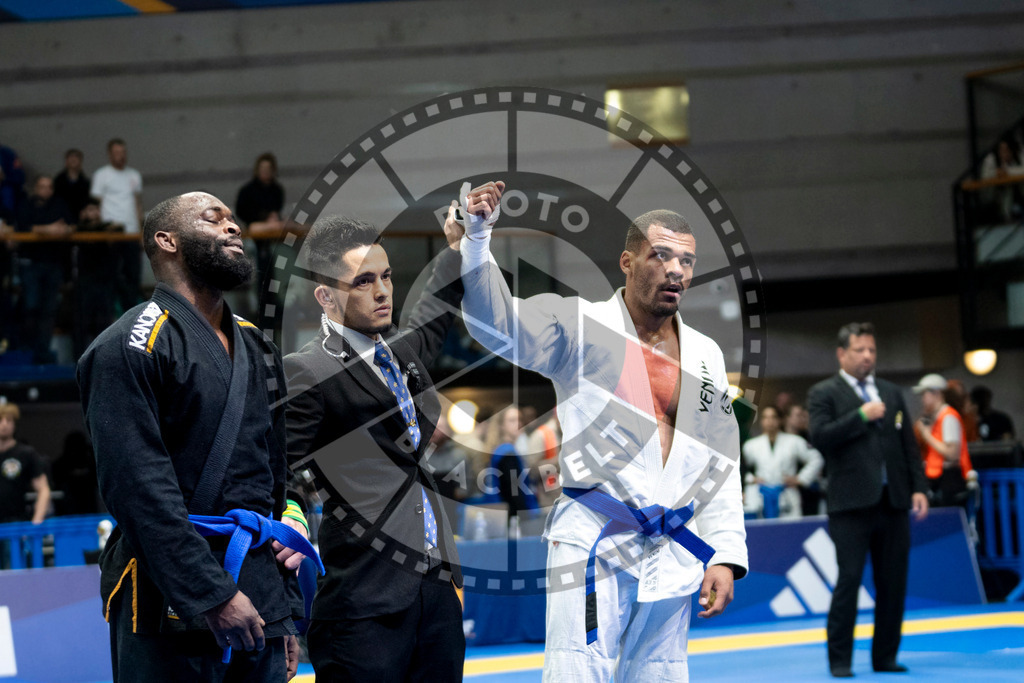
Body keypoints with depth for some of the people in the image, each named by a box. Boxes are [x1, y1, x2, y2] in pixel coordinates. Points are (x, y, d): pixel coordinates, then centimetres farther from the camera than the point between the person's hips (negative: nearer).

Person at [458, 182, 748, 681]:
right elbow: (495, 321, -14)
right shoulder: (581, 326, 0)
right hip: (593, 545, -5)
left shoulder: (705, 355, 13)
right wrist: (477, 235, -27)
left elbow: (719, 463, 13)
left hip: (673, 555, 5)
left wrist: (725, 556, 6)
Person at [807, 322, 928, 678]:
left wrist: (918, 488, 6)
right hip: (852, 504, -5)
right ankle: (840, 659, 1)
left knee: (893, 582, 6)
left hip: (893, 502, 5)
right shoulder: (824, 393, 2)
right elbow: (820, 437, -13)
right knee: (849, 580, -6)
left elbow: (909, 445, 16)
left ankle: (885, 656, 15)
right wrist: (862, 416, -14)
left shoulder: (892, 393, 17)